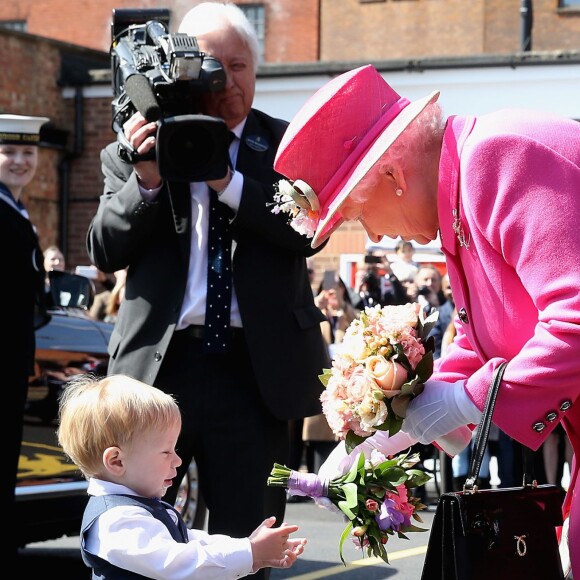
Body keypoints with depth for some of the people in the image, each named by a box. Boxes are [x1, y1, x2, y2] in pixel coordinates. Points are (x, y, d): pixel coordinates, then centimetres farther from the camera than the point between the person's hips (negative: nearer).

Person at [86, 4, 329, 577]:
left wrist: (228, 181, -16)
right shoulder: (139, 146, 7)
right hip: (158, 362, 0)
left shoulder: (285, 145, 6)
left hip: (254, 370, 0)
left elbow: (309, 231, -8)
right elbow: (104, 251, 2)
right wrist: (145, 181, -14)